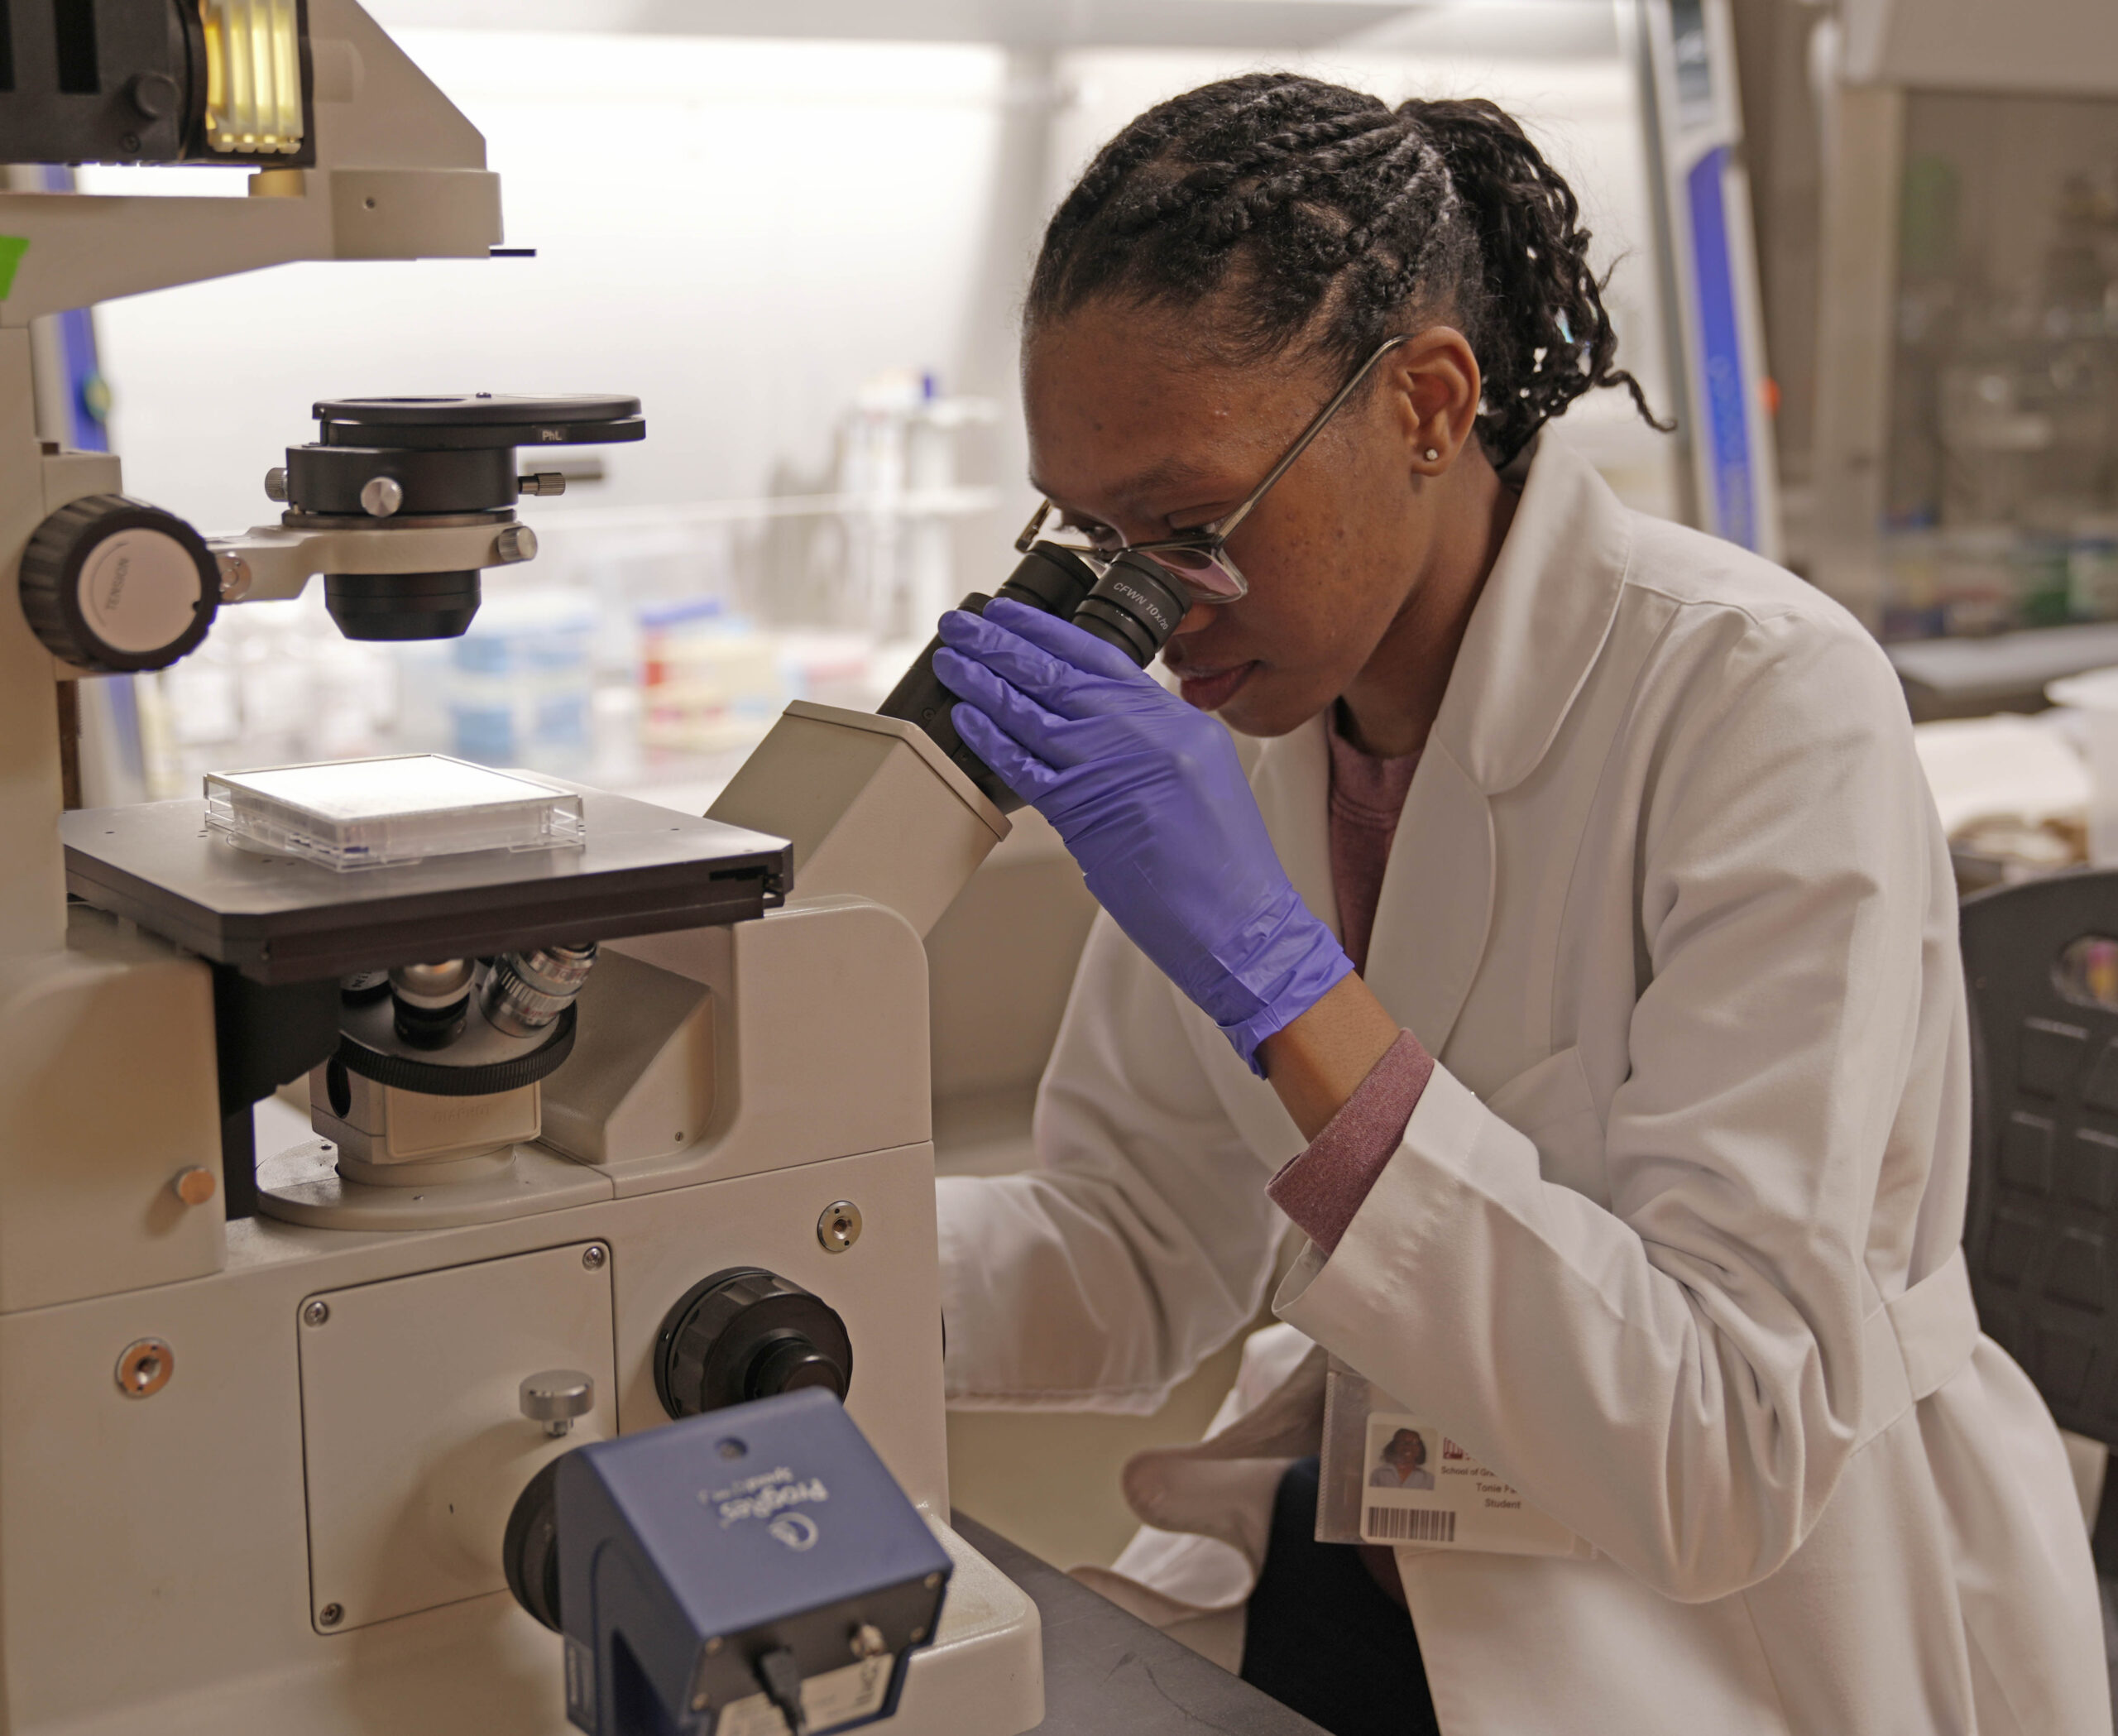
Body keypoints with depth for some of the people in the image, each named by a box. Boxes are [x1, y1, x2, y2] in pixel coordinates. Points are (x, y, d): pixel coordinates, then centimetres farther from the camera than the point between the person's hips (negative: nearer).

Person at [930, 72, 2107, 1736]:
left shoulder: (1764, 697, -21)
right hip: (1406, 1566, 5)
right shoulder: (1240, 712, -2)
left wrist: (1277, 974, -32)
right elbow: (1136, 1260, 4)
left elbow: (1729, 1452, -28)